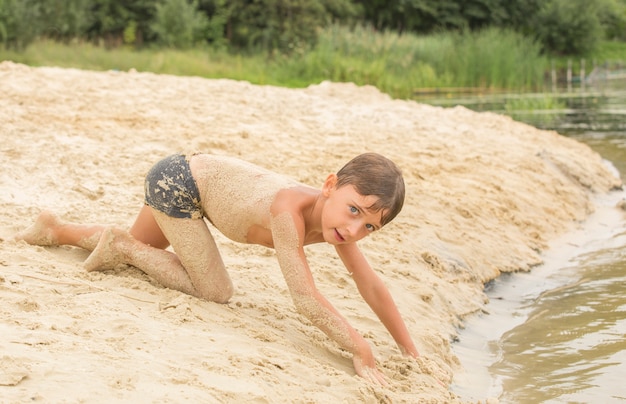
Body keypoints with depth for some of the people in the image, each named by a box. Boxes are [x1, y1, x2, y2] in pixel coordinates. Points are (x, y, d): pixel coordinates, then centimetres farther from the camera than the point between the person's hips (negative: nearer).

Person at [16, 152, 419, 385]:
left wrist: (412, 354, -12)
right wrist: (362, 352, -41)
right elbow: (306, 298, -43)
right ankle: (122, 245, 4)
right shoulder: (290, 208, -40)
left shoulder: (337, 221, -18)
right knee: (215, 291, -9)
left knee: (137, 246, 28)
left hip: (195, 175, 8)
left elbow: (373, 287, -11)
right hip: (176, 180, -8)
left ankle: (56, 230, 44)